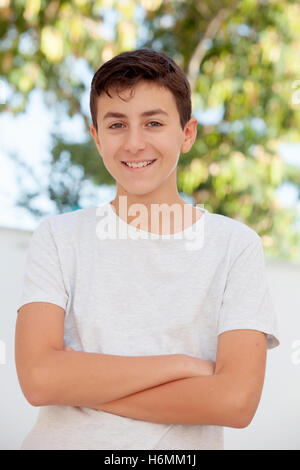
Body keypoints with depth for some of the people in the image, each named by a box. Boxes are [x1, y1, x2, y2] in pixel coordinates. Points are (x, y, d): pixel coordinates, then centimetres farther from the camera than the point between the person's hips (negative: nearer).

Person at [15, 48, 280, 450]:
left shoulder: (236, 246, 0)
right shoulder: (58, 238, 4)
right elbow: (37, 378, -8)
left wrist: (81, 383, -9)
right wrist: (182, 366, -10)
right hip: (62, 443, 2)